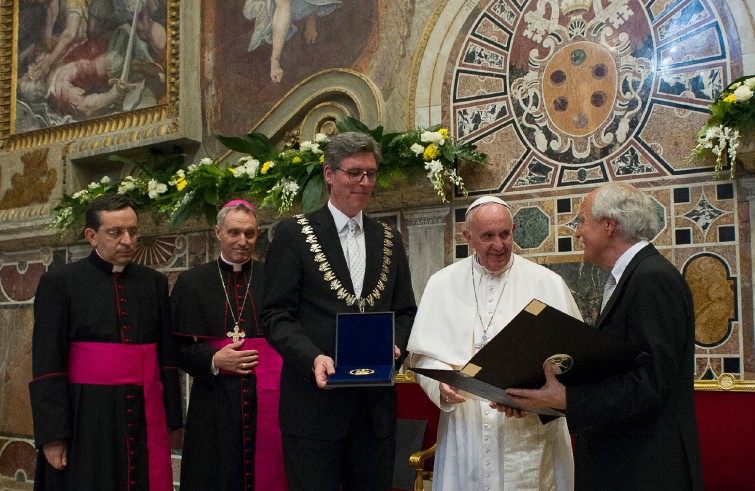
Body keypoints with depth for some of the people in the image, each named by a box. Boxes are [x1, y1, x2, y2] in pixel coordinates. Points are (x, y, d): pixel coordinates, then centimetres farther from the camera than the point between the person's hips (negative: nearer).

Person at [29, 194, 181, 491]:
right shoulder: (59, 282, -2)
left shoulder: (154, 283, 9)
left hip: (145, 419, 3)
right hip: (86, 418, -3)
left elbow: (167, 355, 10)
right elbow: (46, 365, -5)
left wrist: (171, 419, 6)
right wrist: (52, 434, -10)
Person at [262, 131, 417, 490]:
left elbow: (405, 311, 15)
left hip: (376, 403, 4)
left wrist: (395, 346, -6)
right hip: (314, 398, -4)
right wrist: (313, 358, -21)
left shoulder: (389, 240, 14)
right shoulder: (293, 234, 0)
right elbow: (276, 315, -5)